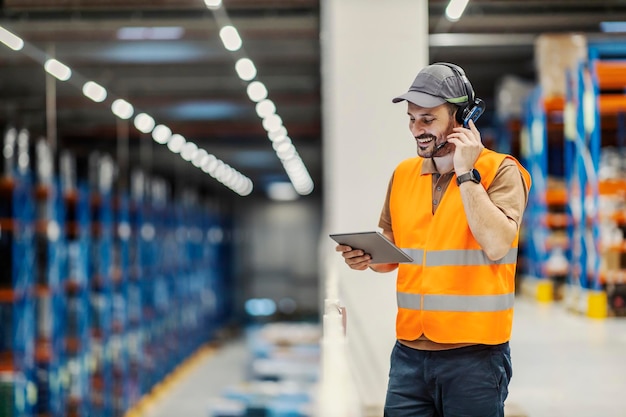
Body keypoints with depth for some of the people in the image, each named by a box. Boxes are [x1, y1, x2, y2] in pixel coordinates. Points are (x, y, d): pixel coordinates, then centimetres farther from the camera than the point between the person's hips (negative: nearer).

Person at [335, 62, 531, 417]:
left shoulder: (500, 171, -6)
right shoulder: (404, 173, 10)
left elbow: (496, 245, -20)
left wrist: (466, 173, -16)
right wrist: (366, 258, -5)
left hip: (474, 355, -4)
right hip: (409, 352, 5)